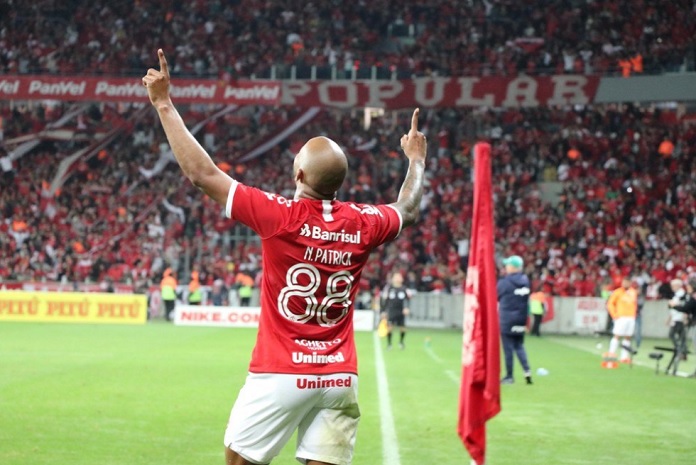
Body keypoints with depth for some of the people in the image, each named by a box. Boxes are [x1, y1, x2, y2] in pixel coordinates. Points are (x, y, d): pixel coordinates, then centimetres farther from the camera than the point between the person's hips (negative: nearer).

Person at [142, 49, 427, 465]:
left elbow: (202, 173, -8)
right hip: (340, 378, 4)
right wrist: (417, 160, 43)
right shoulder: (362, 224, 0)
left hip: (280, 374, -4)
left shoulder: (280, 216, -12)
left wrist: (165, 105, 0)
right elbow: (408, 212, 24)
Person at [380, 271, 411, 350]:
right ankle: (389, 344, 7)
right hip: (391, 310, -1)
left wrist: (406, 308, -19)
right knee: (390, 327, -9)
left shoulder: (404, 289, 3)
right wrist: (383, 311, 5)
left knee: (402, 328, 2)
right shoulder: (388, 287, 0)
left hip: (401, 311, 1)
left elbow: (407, 299, -1)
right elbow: (385, 300, 5)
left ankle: (401, 342, 29)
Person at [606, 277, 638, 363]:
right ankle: (612, 352, -12)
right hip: (621, 317, -5)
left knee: (627, 337, 4)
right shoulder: (618, 292, -3)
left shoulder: (633, 292, 12)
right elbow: (610, 303, -3)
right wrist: (614, 315, -9)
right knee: (617, 335, -13)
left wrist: (633, 313, 16)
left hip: (631, 318, 5)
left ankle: (624, 356, 6)